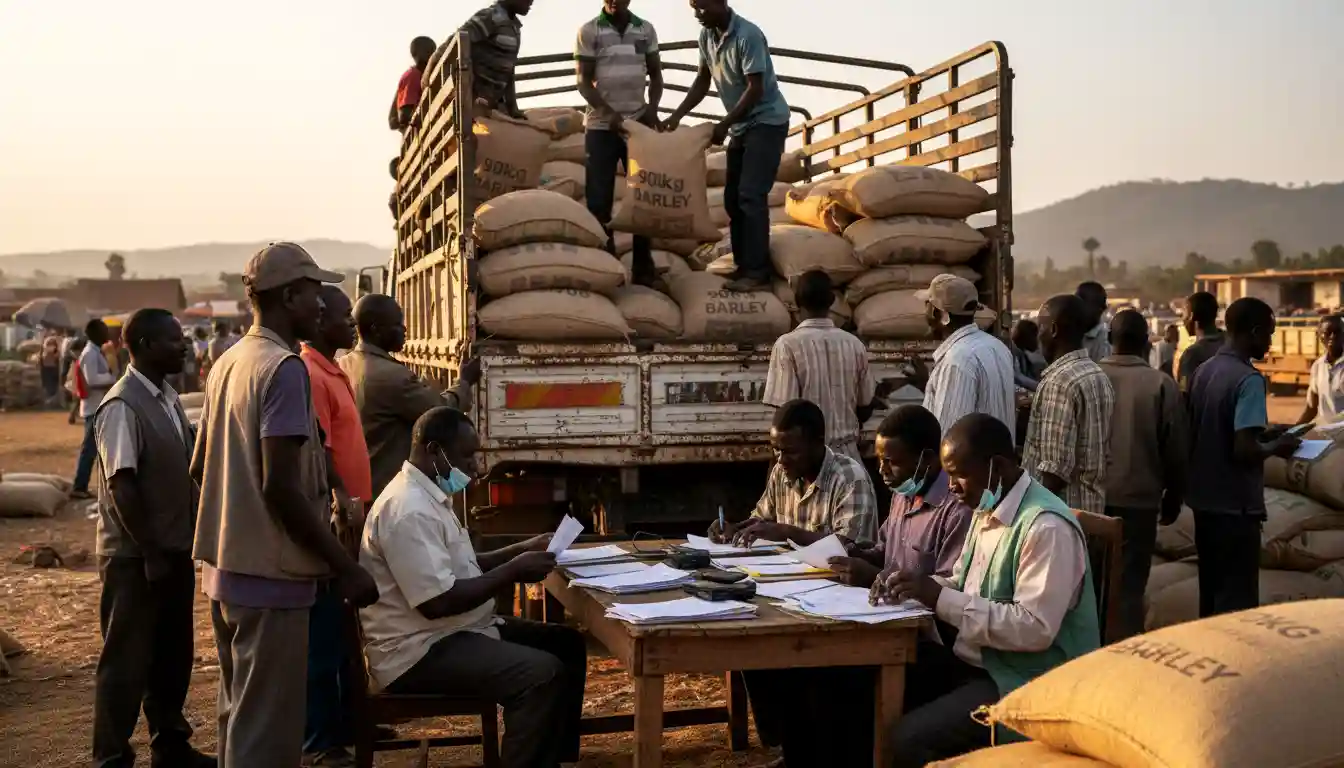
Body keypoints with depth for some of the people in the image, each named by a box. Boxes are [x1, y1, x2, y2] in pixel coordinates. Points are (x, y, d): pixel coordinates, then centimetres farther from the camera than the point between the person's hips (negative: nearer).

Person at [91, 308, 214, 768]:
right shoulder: (122, 406, -18)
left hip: (176, 549, 8)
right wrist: (150, 553, -18)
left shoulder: (168, 398, 8)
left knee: (173, 654, 18)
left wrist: (187, 541, 12)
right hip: (137, 557, -8)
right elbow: (121, 487, -20)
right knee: (127, 660, 2)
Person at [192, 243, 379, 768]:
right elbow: (281, 486, -23)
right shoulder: (285, 368, -16)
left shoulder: (228, 363, 12)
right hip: (270, 574, -9)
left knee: (239, 716, 20)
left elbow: (200, 465, 19)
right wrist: (347, 568, -18)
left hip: (225, 567, 9)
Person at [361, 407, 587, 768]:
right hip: (419, 650, -11)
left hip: (453, 630, 11)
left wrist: (522, 550, 11)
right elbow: (438, 601, -27)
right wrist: (514, 571, -18)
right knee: (544, 674, -27)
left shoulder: (430, 496, 12)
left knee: (567, 643, 11)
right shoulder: (409, 509, -22)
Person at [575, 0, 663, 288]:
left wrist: (652, 107, -7)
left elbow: (655, 74, 10)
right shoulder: (589, 31, -3)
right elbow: (584, 81, -5)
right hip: (601, 126, -2)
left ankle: (643, 267, 10)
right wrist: (608, 111, -19)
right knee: (599, 198, 0)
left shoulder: (646, 30, 5)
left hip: (638, 123, 2)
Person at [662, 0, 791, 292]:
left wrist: (723, 125, -18)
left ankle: (758, 274, -16)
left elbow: (755, 89, -22)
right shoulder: (706, 36, 2)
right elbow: (703, 80, 12)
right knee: (733, 197, 8)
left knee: (750, 195, -16)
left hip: (767, 122, -8)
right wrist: (677, 115, 3)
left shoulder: (748, 35, -22)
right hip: (742, 125, 9)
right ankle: (744, 267, 15)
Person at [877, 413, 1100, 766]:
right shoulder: (988, 510, 9)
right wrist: (923, 588, -3)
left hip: (1026, 683, -9)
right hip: (975, 660, 9)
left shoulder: (1047, 526, -21)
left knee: (907, 739, -25)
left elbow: (1035, 628, -27)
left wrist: (940, 598, -25)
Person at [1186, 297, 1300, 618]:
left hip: (1204, 500, 8)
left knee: (1212, 592, 17)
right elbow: (1243, 450, -25)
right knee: (1236, 600, 0)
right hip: (1235, 506, -8)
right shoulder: (1249, 379, -18)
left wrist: (1263, 433, 17)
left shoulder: (1203, 371, 8)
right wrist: (1275, 447, -6)